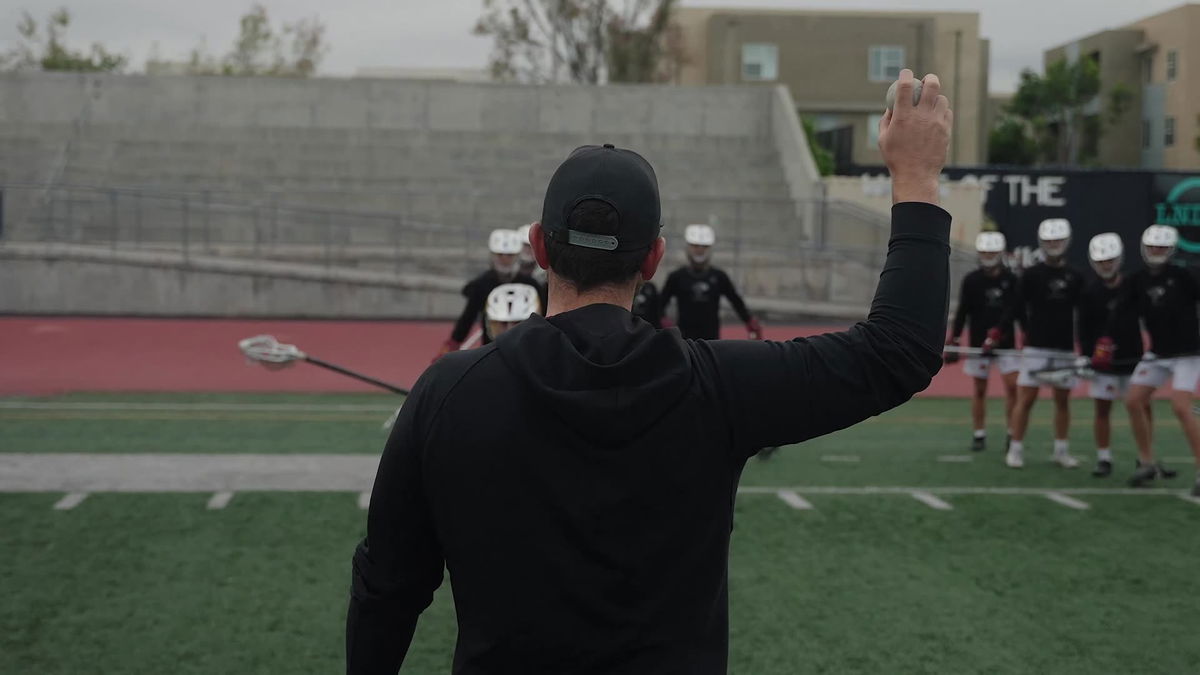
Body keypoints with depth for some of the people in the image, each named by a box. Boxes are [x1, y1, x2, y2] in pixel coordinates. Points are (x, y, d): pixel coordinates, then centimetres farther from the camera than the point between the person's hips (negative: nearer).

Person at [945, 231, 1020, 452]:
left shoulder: (1011, 280, 1)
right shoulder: (971, 280, -1)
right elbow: (962, 312, 0)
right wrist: (952, 340, -4)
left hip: (1006, 343, 0)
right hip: (978, 342, 0)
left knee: (1012, 386, -9)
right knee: (979, 389, 5)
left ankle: (1012, 433, 0)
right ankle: (979, 434, 14)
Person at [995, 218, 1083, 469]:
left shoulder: (1075, 277, 6)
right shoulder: (1032, 275, -1)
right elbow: (1017, 308, -4)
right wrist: (996, 333, -15)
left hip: (1065, 349, 3)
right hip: (1036, 347, -3)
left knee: (1062, 400, 9)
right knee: (1026, 398, -4)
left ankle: (1060, 450, 18)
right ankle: (1016, 449, 3)